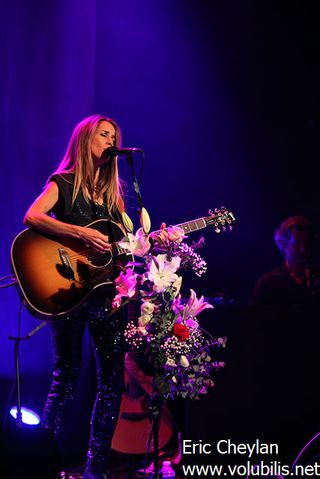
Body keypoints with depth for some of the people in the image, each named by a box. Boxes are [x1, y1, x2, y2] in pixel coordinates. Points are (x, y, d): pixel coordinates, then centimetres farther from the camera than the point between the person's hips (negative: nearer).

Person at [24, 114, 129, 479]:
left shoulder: (113, 192, 17)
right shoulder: (63, 183, 2)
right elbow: (32, 217, -17)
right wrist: (81, 233, -25)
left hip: (107, 291, 5)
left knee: (112, 379, 3)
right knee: (66, 376, -4)